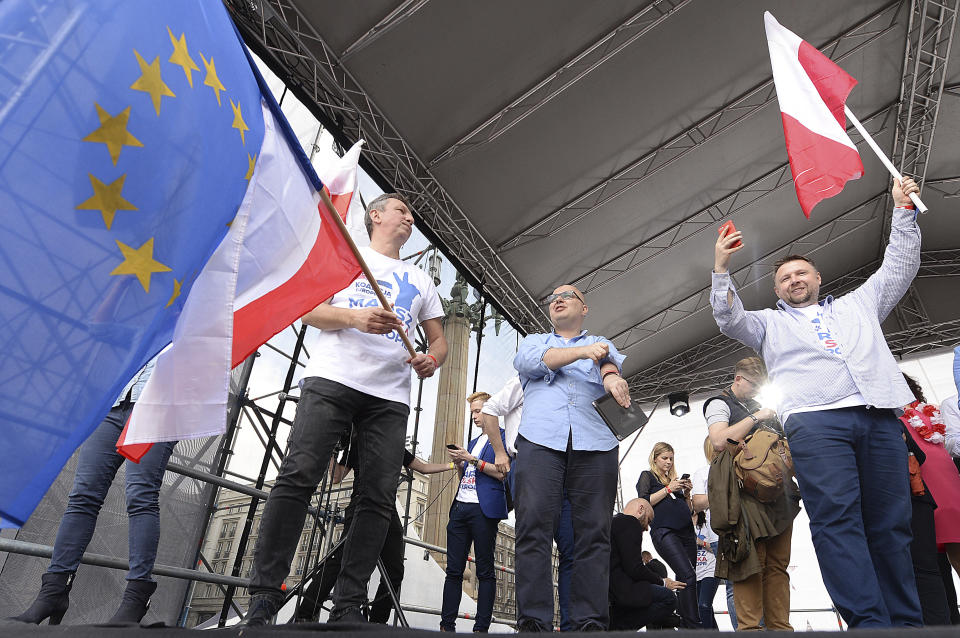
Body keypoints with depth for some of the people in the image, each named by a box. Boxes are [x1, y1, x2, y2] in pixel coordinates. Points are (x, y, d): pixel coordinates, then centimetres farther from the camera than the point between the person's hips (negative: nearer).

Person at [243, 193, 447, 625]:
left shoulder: (421, 281, 27)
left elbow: (438, 338, 22)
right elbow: (308, 310, 6)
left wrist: (432, 360, -2)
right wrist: (356, 318, -13)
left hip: (390, 395, 3)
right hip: (331, 379, -3)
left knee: (379, 497, -6)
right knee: (298, 477, -14)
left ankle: (347, 607, 2)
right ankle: (264, 597, -3)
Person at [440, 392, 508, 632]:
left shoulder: (502, 436, 0)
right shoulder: (473, 442, 25)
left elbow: (502, 473, -11)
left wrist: (471, 459, -12)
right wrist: (459, 463, 7)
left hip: (484, 510, -7)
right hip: (460, 508, 7)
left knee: (485, 571, -1)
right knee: (453, 570, 5)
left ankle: (481, 628, 4)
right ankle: (447, 625, 9)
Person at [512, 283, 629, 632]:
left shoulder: (602, 344, 27)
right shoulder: (534, 341, 26)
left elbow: (612, 362, 3)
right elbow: (531, 360, 2)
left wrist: (610, 377, -23)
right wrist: (582, 351, -11)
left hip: (595, 442, 1)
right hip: (540, 438, 0)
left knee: (594, 532, -4)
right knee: (534, 526, -11)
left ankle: (590, 622, 1)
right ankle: (533, 621, -8)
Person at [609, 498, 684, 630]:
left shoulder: (614, 521, 23)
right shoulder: (630, 522, -6)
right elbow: (635, 569, -13)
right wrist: (662, 582, 3)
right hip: (615, 589, -10)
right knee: (668, 598, -5)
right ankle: (617, 626, -9)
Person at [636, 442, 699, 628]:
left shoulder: (674, 479, 26)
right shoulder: (647, 476, 10)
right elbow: (644, 502, -4)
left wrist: (686, 492, 9)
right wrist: (668, 489, -6)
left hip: (686, 532, 6)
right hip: (664, 532, -6)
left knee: (684, 581, -1)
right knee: (688, 577, -21)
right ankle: (693, 626, -22)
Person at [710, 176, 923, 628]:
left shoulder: (858, 304, 32)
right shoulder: (769, 324, 25)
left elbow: (899, 267, 30)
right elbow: (729, 320, 8)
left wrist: (902, 209, 25)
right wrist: (721, 268, -1)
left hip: (879, 417, 3)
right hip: (814, 421, -2)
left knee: (891, 524, -2)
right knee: (837, 519, -16)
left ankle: (906, 622, 1)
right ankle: (869, 622, -19)